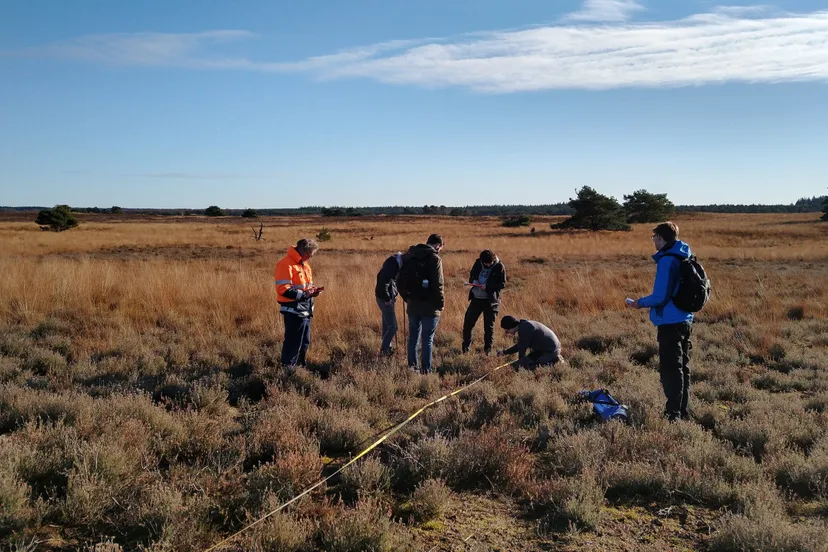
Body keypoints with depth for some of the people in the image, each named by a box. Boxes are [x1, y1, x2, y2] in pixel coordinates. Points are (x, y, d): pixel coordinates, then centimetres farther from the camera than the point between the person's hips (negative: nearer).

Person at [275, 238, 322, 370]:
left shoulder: (304, 264, 14)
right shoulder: (286, 264, -17)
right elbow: (283, 289, -23)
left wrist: (312, 289, 3)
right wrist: (304, 294, -23)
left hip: (305, 310, 10)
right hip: (294, 311, -10)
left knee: (305, 341, 17)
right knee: (293, 341, -4)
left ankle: (300, 364, 30)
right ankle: (288, 367, 7)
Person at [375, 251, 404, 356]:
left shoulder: (394, 262, 6)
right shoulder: (393, 264, -24)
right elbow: (384, 283, -29)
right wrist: (387, 299, -21)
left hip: (387, 298, 10)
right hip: (386, 299, -10)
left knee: (387, 325, 19)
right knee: (393, 327, -3)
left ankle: (387, 348, 29)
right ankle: (384, 349, 5)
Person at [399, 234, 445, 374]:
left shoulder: (410, 256, 8)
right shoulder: (434, 258, -11)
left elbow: (400, 282, 10)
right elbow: (437, 285, -17)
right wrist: (441, 303, -5)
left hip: (412, 305, 6)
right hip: (429, 306, -5)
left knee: (413, 336, 15)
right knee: (427, 339, 1)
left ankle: (412, 366, 22)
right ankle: (426, 369, 3)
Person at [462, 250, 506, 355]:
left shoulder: (499, 267, -9)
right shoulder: (478, 263, 2)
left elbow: (502, 284, -8)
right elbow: (471, 276, 14)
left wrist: (487, 287, -20)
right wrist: (473, 281, -10)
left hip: (490, 300, -4)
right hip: (476, 298, 4)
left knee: (489, 326, 5)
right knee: (468, 323, 5)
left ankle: (488, 350, 17)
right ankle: (465, 348, 20)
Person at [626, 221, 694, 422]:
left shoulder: (667, 260, -17)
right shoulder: (685, 258, 10)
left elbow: (660, 296, -21)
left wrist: (639, 303, -4)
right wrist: (646, 303, 19)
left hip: (670, 323, -9)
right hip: (685, 320, 9)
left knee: (670, 370, -3)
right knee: (682, 368, 16)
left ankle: (674, 414, 2)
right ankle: (683, 412, 25)